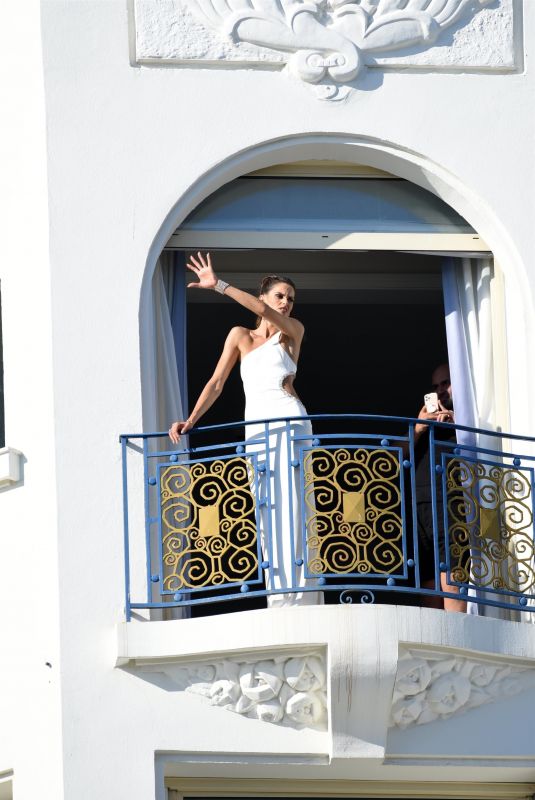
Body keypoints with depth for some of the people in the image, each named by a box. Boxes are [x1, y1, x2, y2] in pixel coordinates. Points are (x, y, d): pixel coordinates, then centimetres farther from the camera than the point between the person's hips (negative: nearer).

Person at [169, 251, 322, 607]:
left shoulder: (293, 331, 11)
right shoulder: (240, 336, 17)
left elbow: (266, 312, -8)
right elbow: (217, 383, 11)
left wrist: (220, 286, -13)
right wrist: (191, 420, -2)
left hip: (290, 424, -3)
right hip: (256, 432, 3)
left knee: (292, 510, -13)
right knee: (270, 518, -4)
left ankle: (302, 601, -19)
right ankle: (282, 605, -8)